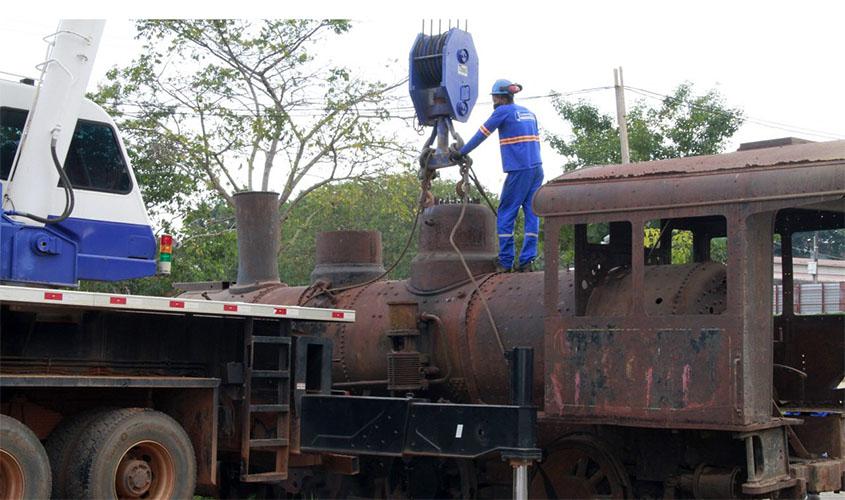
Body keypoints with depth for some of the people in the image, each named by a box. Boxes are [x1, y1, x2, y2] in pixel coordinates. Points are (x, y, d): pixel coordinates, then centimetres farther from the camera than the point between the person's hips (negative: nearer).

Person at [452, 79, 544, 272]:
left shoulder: (503, 111, -3)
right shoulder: (529, 113, 18)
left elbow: (481, 135, 1)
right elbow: (536, 140, 18)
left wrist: (461, 153, 9)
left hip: (519, 171, -7)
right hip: (536, 168, 7)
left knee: (505, 214, 1)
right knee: (531, 213, 5)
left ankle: (505, 262, 0)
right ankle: (527, 260, 1)